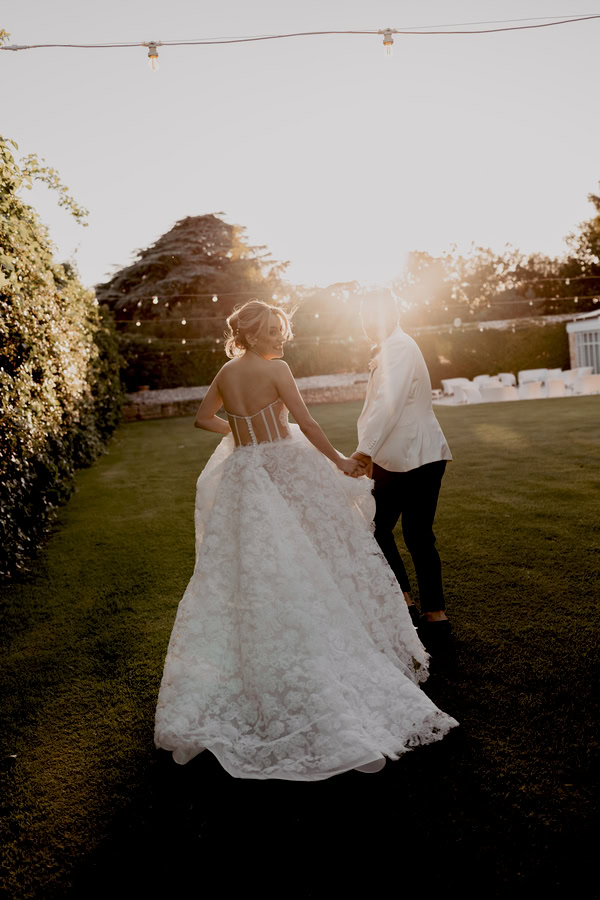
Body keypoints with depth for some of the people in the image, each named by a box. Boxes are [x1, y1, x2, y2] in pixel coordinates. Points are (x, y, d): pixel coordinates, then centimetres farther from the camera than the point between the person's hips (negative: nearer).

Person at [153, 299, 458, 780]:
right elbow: (307, 423, -12)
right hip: (286, 473, -6)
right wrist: (340, 462, 0)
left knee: (251, 578, 13)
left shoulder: (225, 373, 7)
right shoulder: (275, 369, -11)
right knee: (312, 566, 7)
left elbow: (203, 417, 20)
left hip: (242, 479, 6)